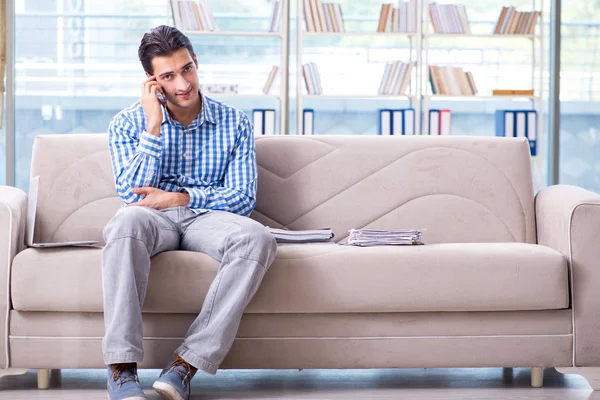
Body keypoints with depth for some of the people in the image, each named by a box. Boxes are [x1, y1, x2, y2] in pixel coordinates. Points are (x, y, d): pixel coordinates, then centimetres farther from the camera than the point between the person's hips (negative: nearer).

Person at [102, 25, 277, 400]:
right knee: (127, 222, -39)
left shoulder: (234, 123, 8)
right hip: (154, 218, -1)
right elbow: (132, 194, -6)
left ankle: (187, 363, -35)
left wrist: (179, 198, -12)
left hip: (208, 217, 1)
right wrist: (154, 126, -10)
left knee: (257, 238, -34)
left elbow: (243, 199, 0)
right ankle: (122, 368, -40)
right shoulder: (128, 124, 6)